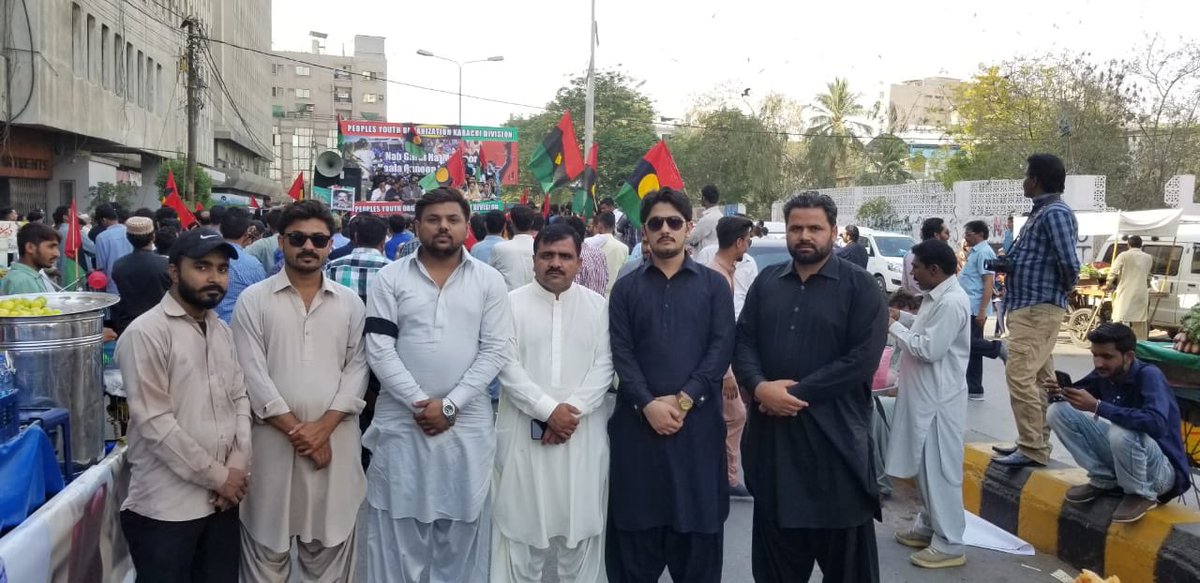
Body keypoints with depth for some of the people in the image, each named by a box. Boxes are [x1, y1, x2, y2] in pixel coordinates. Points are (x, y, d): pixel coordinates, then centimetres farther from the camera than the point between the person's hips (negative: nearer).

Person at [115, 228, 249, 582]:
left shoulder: (222, 331, 11)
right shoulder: (146, 333, -12)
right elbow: (154, 422, -17)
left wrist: (237, 466, -4)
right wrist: (218, 475, -13)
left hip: (222, 500, 7)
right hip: (167, 506, -6)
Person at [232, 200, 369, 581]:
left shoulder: (350, 303, 8)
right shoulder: (253, 300, 2)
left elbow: (357, 368, 2)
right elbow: (253, 374, -5)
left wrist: (323, 426, -11)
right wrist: (296, 429, -11)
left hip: (335, 441, 2)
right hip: (273, 442, -1)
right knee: (267, 551, 9)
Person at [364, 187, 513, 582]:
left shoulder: (489, 281, 3)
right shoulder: (391, 278, 1)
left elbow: (494, 351, -2)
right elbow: (379, 350, -4)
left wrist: (450, 404, -10)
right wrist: (419, 402, -12)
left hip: (467, 423, 0)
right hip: (401, 421, 0)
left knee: (461, 530, 9)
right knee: (398, 530, 8)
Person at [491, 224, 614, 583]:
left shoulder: (598, 306, 6)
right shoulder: (512, 303, 0)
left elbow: (603, 367, -1)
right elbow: (507, 366, -7)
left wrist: (572, 409, -13)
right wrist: (548, 409, -15)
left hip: (582, 433, 1)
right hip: (525, 432, -1)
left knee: (580, 518, 7)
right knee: (522, 518, 5)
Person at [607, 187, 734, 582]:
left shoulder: (714, 285, 7)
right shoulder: (626, 289, 9)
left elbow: (721, 349, -3)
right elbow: (621, 353, 0)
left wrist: (683, 400, -13)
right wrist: (649, 405, -14)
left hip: (698, 421, 0)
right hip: (639, 421, 1)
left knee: (698, 520, 7)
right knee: (637, 527, 7)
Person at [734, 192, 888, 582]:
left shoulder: (860, 286, -3)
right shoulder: (766, 282, 11)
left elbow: (863, 357, -13)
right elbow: (743, 341, 6)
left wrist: (797, 391, -16)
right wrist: (759, 386, -14)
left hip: (835, 435, -4)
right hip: (772, 434, 4)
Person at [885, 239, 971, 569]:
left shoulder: (951, 302, -21)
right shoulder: (938, 297, 10)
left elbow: (929, 349, -24)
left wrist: (893, 326, -15)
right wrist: (903, 317, 8)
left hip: (940, 399, -10)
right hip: (925, 396, 10)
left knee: (941, 470, -3)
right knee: (924, 466, 18)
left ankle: (949, 545, 5)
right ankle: (929, 526, 31)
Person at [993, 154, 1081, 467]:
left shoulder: (1055, 213, -15)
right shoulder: (1041, 212, 16)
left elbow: (1068, 261, -23)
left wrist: (1066, 288, -5)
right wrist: (1006, 261, 6)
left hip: (1038, 308, -11)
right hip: (1029, 306, 11)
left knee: (1019, 376, -13)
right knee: (1038, 378, 14)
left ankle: (1033, 450, -10)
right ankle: (1034, 442, 21)